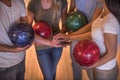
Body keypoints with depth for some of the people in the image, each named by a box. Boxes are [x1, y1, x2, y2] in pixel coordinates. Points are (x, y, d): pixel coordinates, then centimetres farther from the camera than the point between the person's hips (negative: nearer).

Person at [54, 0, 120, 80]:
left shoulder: (109, 22, -34)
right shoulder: (105, 11, -8)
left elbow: (111, 54, -25)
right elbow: (94, 34, 2)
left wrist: (90, 66, -15)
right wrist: (69, 37, 3)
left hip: (104, 72, -7)